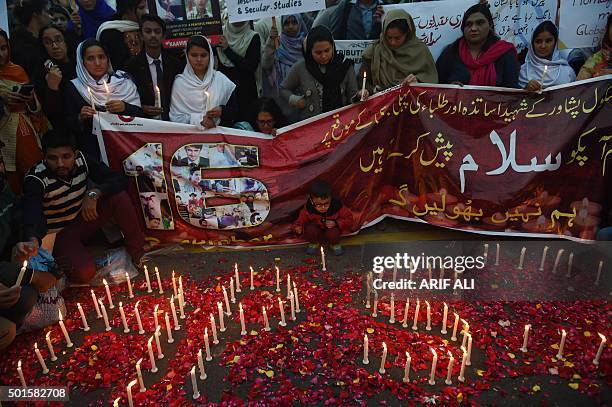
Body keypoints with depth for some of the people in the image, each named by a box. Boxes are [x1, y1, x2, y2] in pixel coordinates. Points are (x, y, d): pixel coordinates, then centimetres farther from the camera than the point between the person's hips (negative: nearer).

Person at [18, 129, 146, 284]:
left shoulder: (82, 160, -13)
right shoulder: (35, 179, -25)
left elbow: (119, 180, -15)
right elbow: (32, 214, -42)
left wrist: (94, 193, -34)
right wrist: (33, 240, -64)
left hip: (83, 219, 4)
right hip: (58, 233, -4)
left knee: (119, 197, -23)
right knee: (84, 272, -31)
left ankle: (138, 252, -9)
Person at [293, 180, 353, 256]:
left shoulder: (337, 207, -24)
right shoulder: (308, 209, -23)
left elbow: (349, 219, -13)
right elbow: (300, 222, -13)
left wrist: (336, 223, -29)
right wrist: (298, 229, -36)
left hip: (332, 228, -1)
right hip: (316, 233, 1)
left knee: (333, 233, -34)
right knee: (310, 229, -31)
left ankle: (335, 244, 4)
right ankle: (313, 243, 4)